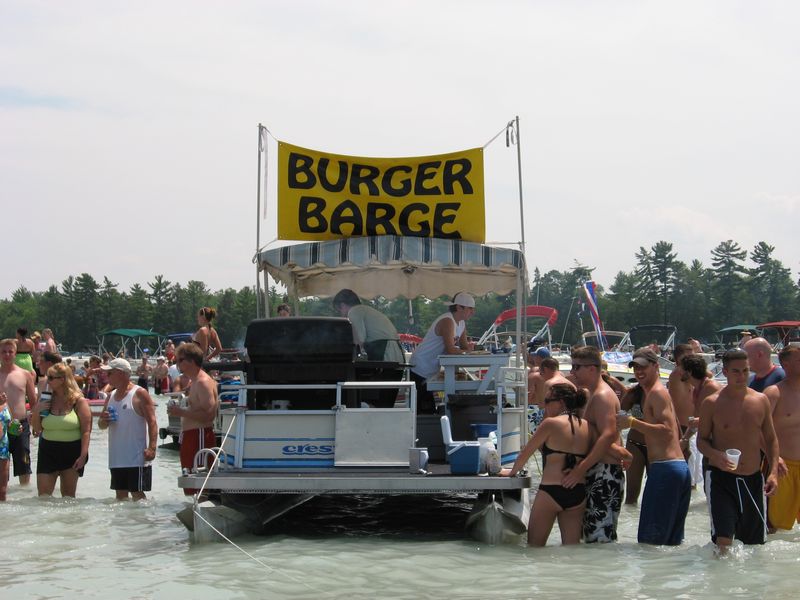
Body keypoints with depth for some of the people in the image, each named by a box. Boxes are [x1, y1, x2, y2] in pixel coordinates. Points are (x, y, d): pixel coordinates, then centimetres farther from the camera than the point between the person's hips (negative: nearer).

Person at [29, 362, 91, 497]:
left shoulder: (78, 401, -5)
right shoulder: (47, 400, 5)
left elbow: (86, 430, -8)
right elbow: (37, 429, 12)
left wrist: (83, 455, -15)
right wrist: (36, 411, -6)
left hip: (71, 451, -3)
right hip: (48, 451, 3)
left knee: (68, 496, 8)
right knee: (43, 495, -3)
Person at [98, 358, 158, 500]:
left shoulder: (139, 393, -7)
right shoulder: (111, 396, 14)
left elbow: (152, 422, -13)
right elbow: (101, 425, 20)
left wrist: (152, 448, -23)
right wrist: (103, 420, -5)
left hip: (136, 458, -7)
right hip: (116, 458, 7)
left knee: (137, 494, -6)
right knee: (120, 495, 11)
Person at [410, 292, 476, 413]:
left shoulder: (462, 323, 8)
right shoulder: (447, 321, -22)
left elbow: (464, 346, 10)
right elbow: (450, 349, -30)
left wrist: (469, 347, -12)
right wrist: (467, 352, -16)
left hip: (431, 373, 9)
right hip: (420, 370, -9)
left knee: (429, 409, 9)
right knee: (424, 409, -10)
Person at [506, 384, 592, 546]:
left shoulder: (551, 423, -8)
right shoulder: (586, 426, 5)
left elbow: (526, 452, 1)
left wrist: (512, 472, 16)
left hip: (551, 491, -5)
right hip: (578, 493, 5)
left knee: (535, 544, 7)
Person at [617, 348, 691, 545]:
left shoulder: (657, 392, -8)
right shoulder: (659, 392, 23)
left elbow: (667, 430, -20)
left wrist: (633, 422, -22)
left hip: (665, 468, -10)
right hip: (680, 467, 10)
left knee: (650, 540, -9)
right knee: (672, 541, 13)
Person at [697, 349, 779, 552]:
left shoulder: (761, 400, 5)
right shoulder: (711, 404, -4)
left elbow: (771, 439, 12)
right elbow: (701, 440, 1)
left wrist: (773, 471, 0)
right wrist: (715, 455, -21)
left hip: (753, 480, 4)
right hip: (721, 479, -4)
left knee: (755, 542, 11)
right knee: (723, 539, -16)